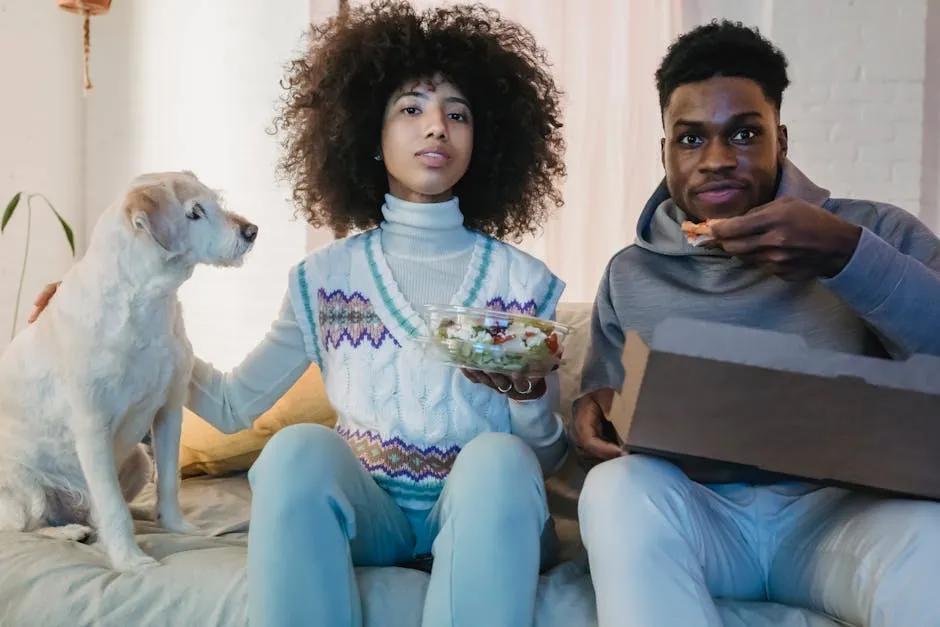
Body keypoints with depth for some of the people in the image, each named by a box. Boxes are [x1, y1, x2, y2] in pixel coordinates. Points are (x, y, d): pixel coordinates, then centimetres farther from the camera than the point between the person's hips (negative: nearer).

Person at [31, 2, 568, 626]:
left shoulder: (522, 280, -2)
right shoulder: (326, 277, 1)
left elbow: (545, 455, 2)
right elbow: (233, 405, 6)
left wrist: (527, 395, -21)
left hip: (482, 515, 0)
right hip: (367, 510, 1)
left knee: (498, 459, -34)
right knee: (297, 447, -31)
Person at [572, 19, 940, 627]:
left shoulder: (874, 231, 3)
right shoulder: (629, 274, 11)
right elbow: (606, 394, 15)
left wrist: (847, 257, -23)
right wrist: (594, 410, -9)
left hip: (838, 506, -2)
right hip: (693, 513, 3)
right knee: (620, 487, -31)